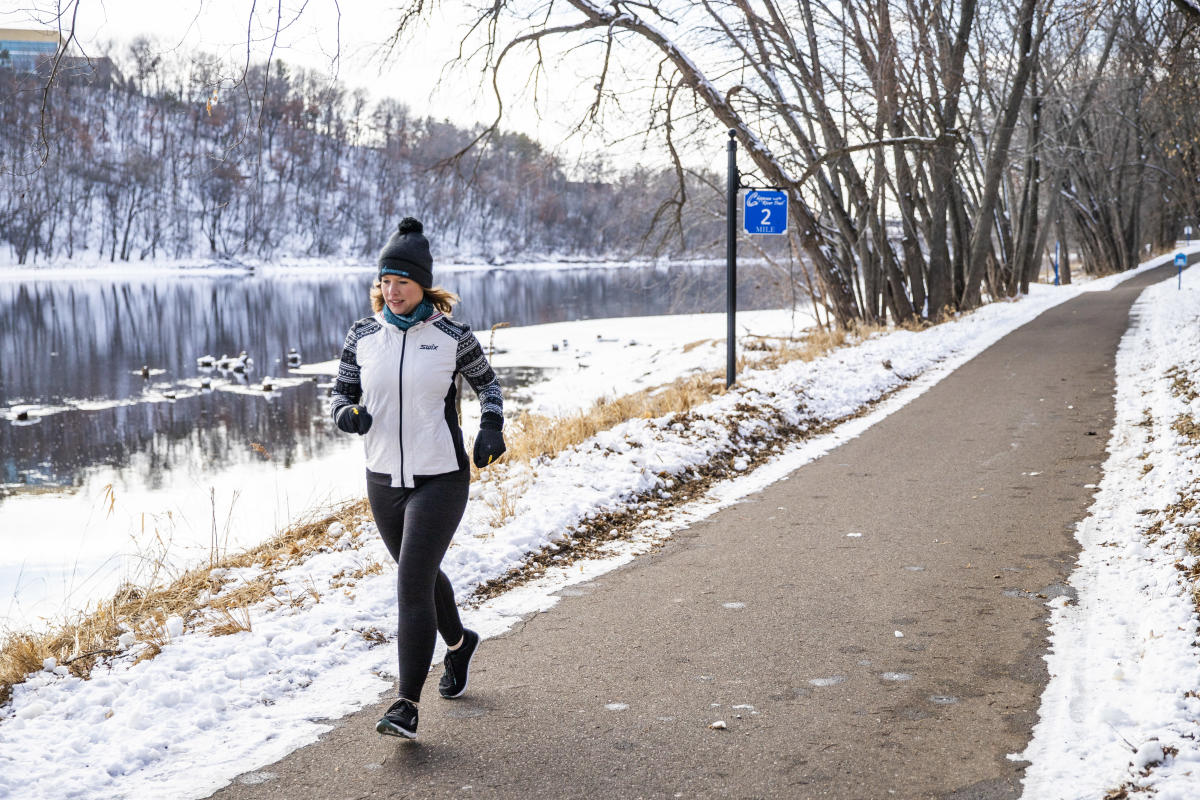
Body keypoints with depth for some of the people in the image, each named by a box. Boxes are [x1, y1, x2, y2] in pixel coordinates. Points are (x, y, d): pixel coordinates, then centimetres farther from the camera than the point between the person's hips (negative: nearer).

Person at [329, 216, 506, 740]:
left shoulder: (452, 337, -8)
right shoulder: (362, 336, 0)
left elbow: (486, 381, 8)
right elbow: (341, 392, 8)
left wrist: (492, 427, -8)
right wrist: (347, 414, -15)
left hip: (439, 479, -5)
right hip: (383, 479, 5)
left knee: (412, 582, -13)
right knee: (419, 575, 21)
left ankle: (407, 705, -7)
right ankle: (458, 642, 50)